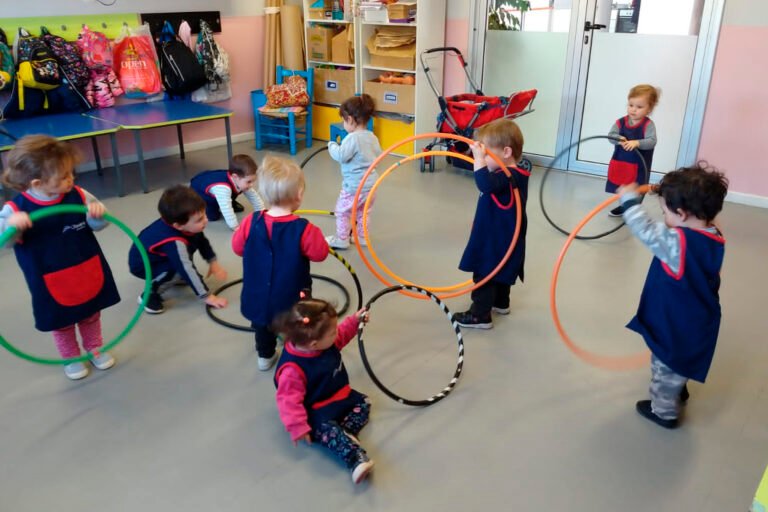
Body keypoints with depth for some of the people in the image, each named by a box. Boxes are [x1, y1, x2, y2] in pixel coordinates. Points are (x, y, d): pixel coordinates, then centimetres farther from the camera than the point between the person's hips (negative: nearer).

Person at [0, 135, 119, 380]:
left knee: (91, 316, 23)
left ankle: (94, 348, 47)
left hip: (89, 274, 3)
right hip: (51, 284, -2)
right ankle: (71, 358, 43)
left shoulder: (78, 196, -12)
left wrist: (98, 213, -26)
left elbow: (98, 225, -2)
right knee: (62, 324, 19)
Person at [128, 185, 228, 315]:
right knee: (181, 268, -31)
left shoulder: (184, 225, -18)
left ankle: (176, 277, 15)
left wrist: (213, 263, -2)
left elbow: (202, 241, 2)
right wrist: (207, 296, -33)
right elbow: (187, 269, -37)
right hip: (142, 265, -9)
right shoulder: (174, 243, -39)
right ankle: (150, 294, -12)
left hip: (161, 257, 9)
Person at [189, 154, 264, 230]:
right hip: (198, 192, -7)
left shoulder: (242, 182, -21)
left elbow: (254, 197, -8)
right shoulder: (223, 187, -49)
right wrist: (235, 227, -48)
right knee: (213, 216, -17)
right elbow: (226, 209, -51)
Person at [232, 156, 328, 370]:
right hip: (292, 296, -4)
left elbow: (238, 247, -2)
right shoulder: (302, 228, -26)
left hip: (259, 294, 4)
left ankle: (265, 356, 47)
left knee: (262, 325, 29)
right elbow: (320, 254, -15)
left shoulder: (252, 221, -16)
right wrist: (316, 235, 3)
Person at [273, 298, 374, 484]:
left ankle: (346, 432, -19)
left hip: (338, 396, 9)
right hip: (316, 411, -9)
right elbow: (289, 400, -28)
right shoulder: (293, 369, -34)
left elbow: (341, 336, 14)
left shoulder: (325, 342, -11)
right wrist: (298, 427, -28)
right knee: (327, 430, -33)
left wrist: (354, 321, 9)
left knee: (363, 402, 3)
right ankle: (357, 459, -45)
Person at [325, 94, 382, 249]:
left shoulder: (352, 138, -21)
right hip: (371, 184, 8)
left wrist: (332, 145, -7)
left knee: (342, 211, 9)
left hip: (354, 186, -8)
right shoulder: (372, 137, 5)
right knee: (363, 212, 22)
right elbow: (378, 155, 15)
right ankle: (361, 237, 31)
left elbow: (340, 156, -26)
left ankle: (341, 240, 17)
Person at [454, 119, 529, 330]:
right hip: (501, 237, 11)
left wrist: (479, 158, -50)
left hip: (498, 241, -11)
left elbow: (486, 184, -49)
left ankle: (480, 315, 7)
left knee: (484, 276, -1)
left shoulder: (508, 177, -28)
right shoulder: (510, 174, 5)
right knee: (499, 271, 26)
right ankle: (501, 303, 44)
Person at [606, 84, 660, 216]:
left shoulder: (648, 125, -13)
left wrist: (637, 143, -40)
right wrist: (618, 139, -31)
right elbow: (611, 135, -9)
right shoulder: (621, 122, -2)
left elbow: (651, 141, -23)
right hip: (620, 163, 5)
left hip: (638, 166, -5)